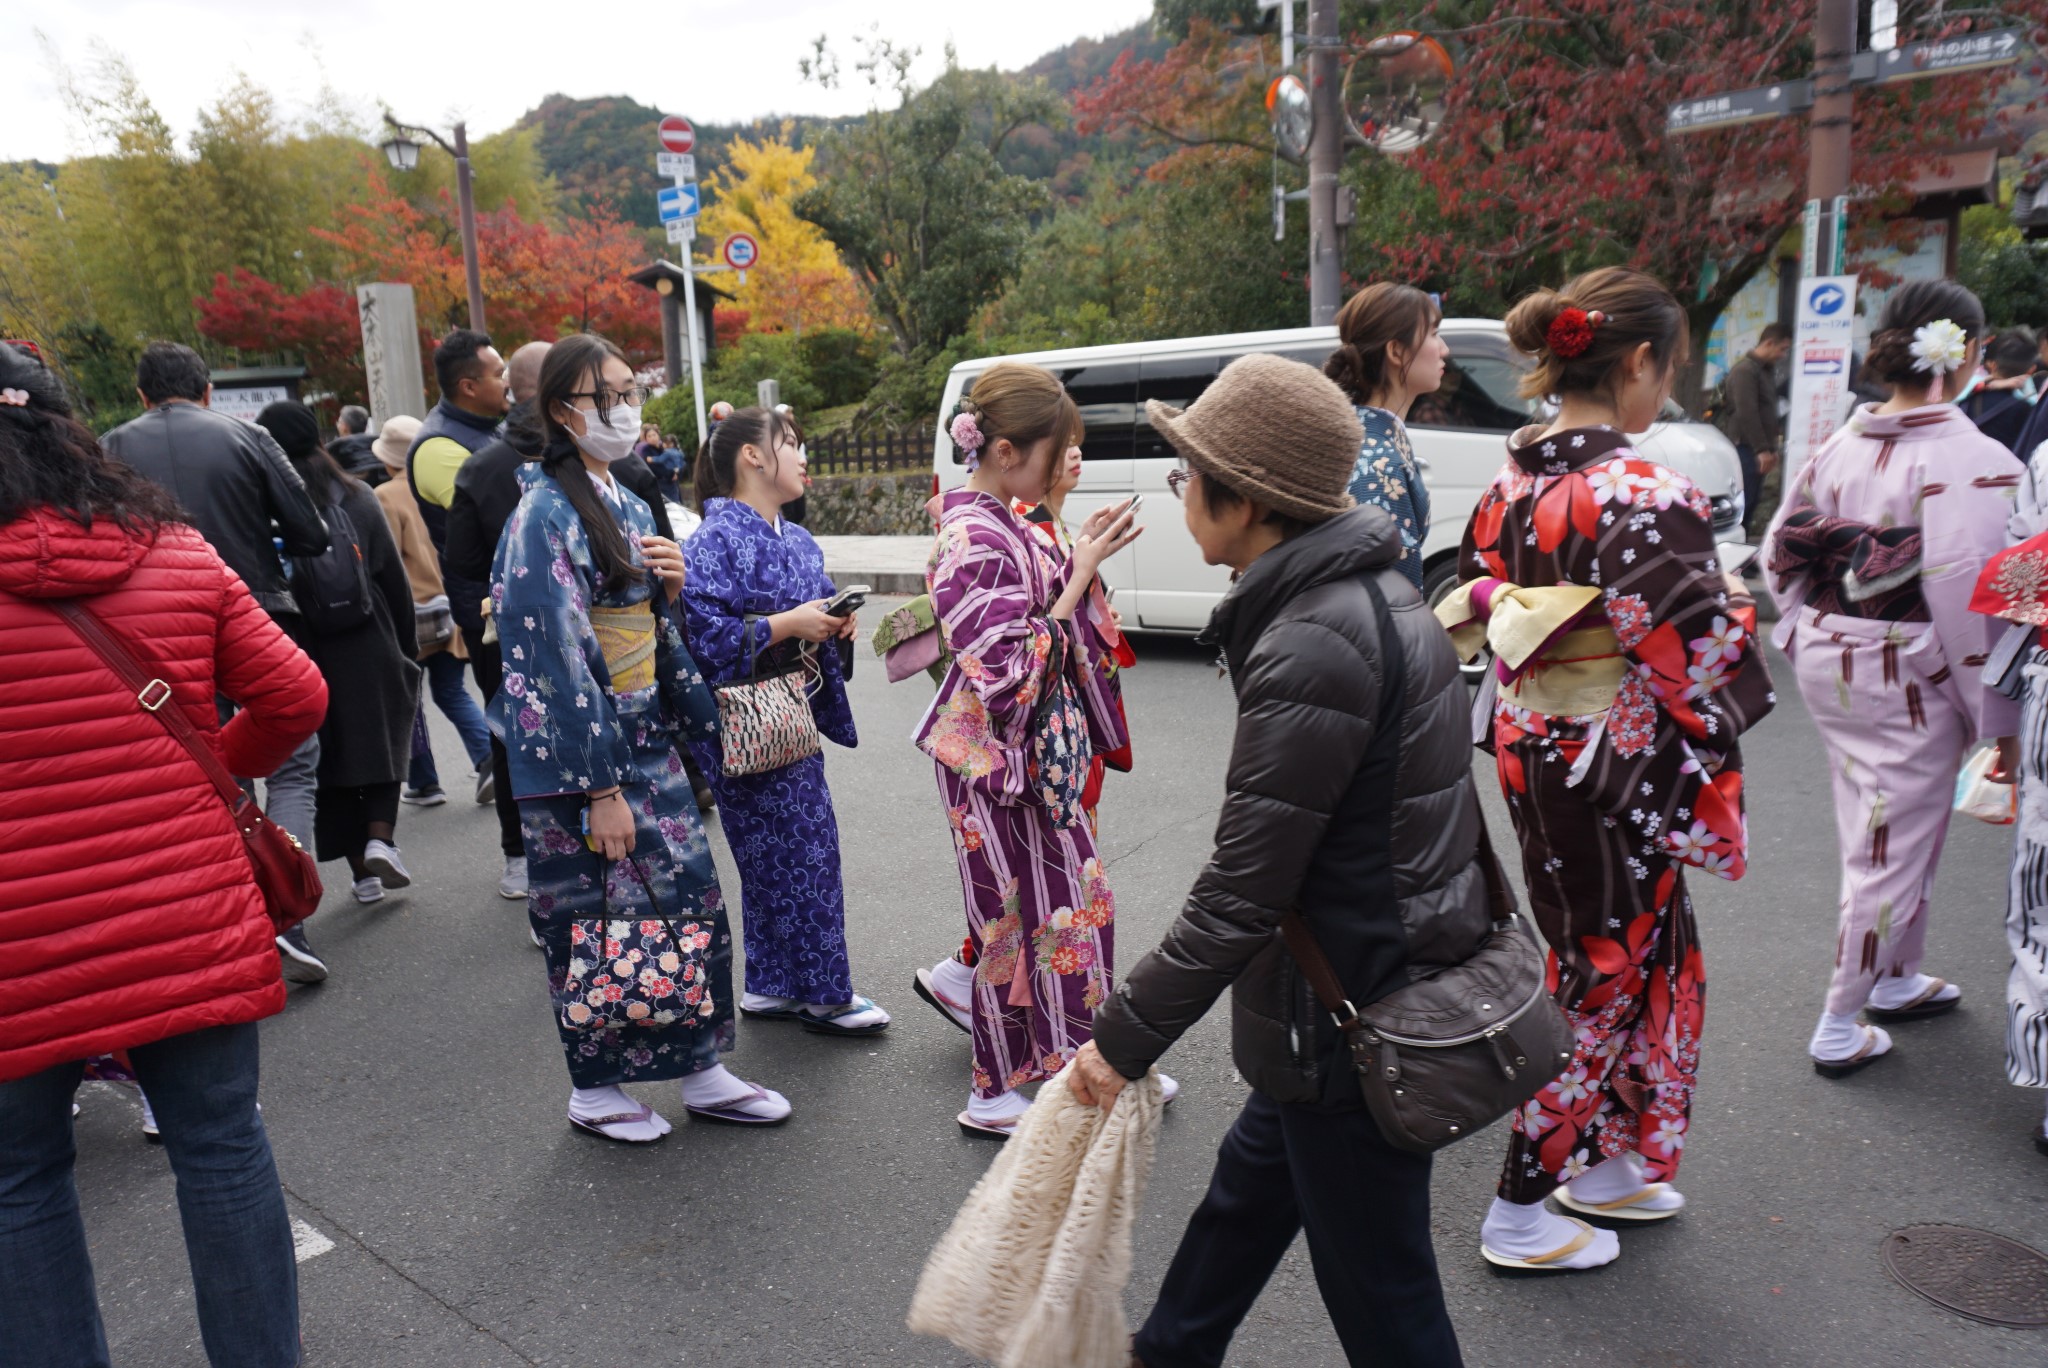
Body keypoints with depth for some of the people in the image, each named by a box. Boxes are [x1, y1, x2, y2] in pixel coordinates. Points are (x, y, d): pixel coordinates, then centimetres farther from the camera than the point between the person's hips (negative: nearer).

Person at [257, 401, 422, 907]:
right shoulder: (356, 497, 0)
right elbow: (394, 579, 2)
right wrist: (407, 647, 10)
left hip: (299, 654, 0)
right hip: (368, 650, 1)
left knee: (330, 758, 10)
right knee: (382, 745, 15)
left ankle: (363, 870, 13)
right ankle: (380, 836, -4)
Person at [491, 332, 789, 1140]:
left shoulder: (626, 504, 11)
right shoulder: (546, 514, -14)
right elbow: (559, 656, -19)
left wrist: (669, 587, -3)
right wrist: (601, 788, -20)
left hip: (645, 735, 8)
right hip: (576, 751, -8)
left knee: (692, 894, 8)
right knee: (591, 920, 5)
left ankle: (701, 1072, 22)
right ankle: (593, 1089, 23)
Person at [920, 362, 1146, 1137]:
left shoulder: (999, 524, 8)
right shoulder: (976, 541, -22)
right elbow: (1012, 669, -24)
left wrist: (1079, 560, 3)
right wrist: (1081, 573, -20)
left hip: (1035, 749, 10)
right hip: (996, 758, -9)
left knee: (1075, 898, 17)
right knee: (1018, 915, 3)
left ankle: (1078, 1061, 34)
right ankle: (999, 1092, 21)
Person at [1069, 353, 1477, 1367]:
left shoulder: (1312, 649, -27)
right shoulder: (1371, 592, 3)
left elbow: (1241, 893, -25)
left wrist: (1127, 1035, -14)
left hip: (1353, 1010, -10)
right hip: (1397, 961, 10)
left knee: (1378, 1284, 10)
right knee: (1252, 1178, 27)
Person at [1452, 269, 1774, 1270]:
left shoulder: (1510, 483, 3)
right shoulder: (1645, 496, -22)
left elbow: (1473, 611, 10)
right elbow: (1698, 655, -23)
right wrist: (1737, 612, -3)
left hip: (1532, 753, 8)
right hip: (1615, 773, -8)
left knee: (1652, 956, 25)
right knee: (1602, 979, 9)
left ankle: (1603, 1163, 41)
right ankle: (1520, 1213, 24)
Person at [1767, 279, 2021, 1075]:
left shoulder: (1840, 446, 3)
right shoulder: (1975, 464, -17)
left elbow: (1782, 549, 8)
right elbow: (1967, 600, -20)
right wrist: (1997, 721, -11)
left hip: (1828, 663, 7)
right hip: (1907, 681, -7)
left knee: (1882, 836, 23)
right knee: (1891, 850, 6)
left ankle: (1898, 980, 41)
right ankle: (1839, 1028, 16)